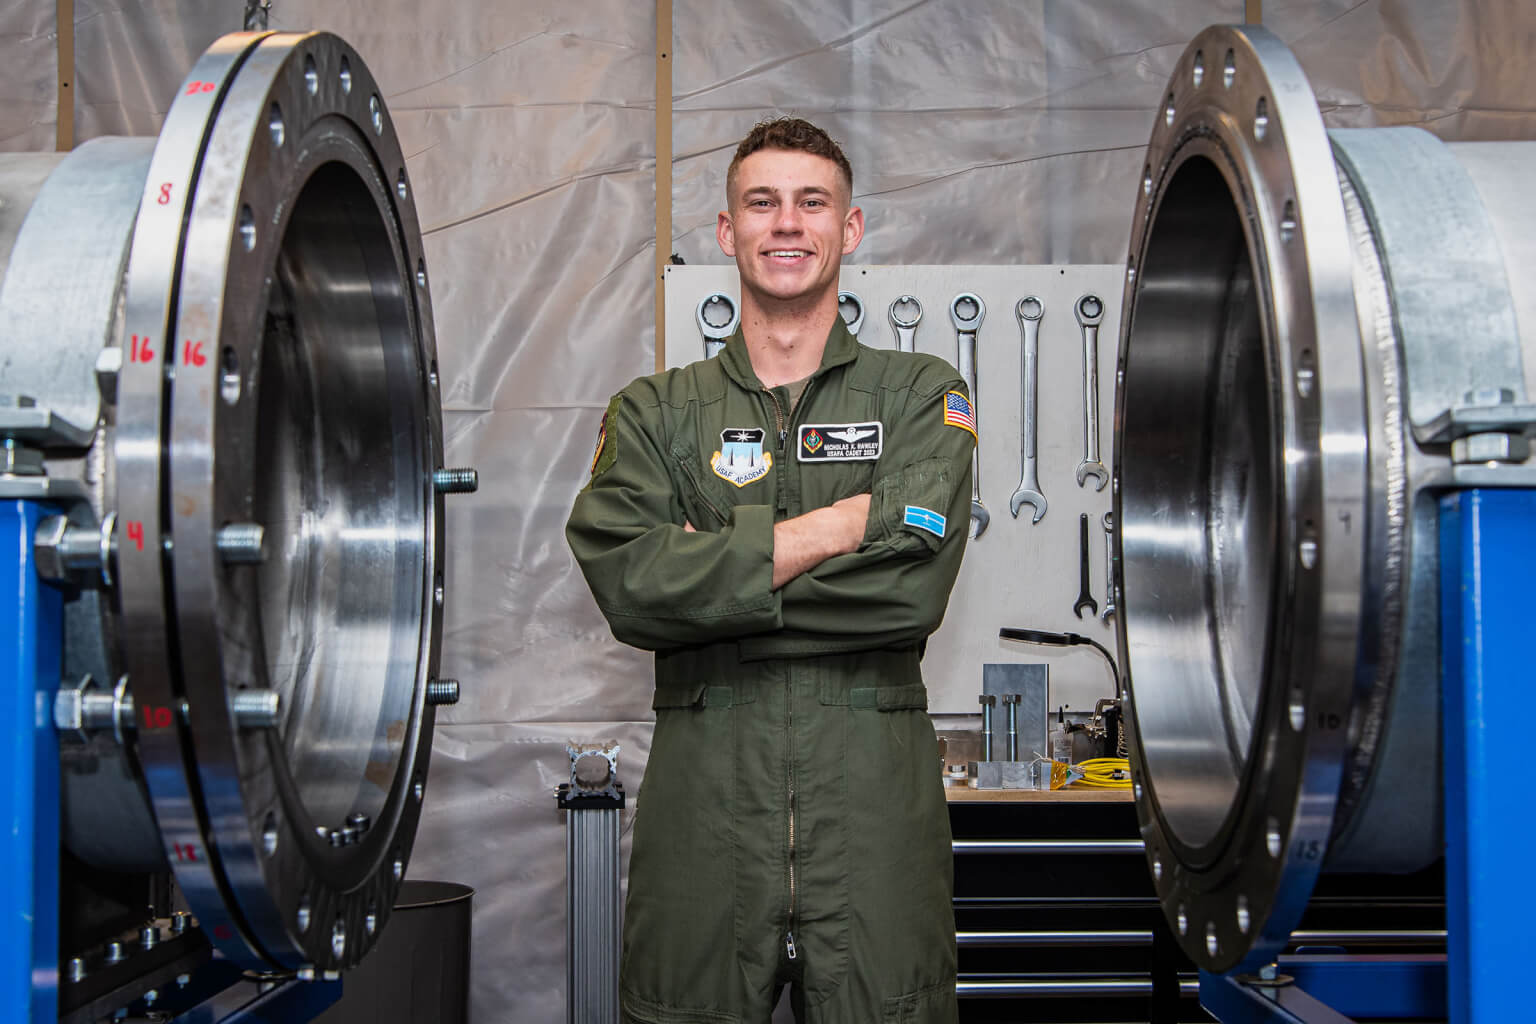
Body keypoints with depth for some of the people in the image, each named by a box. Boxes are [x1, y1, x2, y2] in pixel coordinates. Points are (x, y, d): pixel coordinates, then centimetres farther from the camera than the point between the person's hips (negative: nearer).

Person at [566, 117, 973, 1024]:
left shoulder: (922, 396, 7)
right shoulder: (653, 413, 10)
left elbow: (914, 589, -10)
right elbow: (630, 584, -9)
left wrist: (712, 577, -9)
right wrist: (827, 528, -12)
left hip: (876, 805, 0)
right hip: (704, 804, 1)